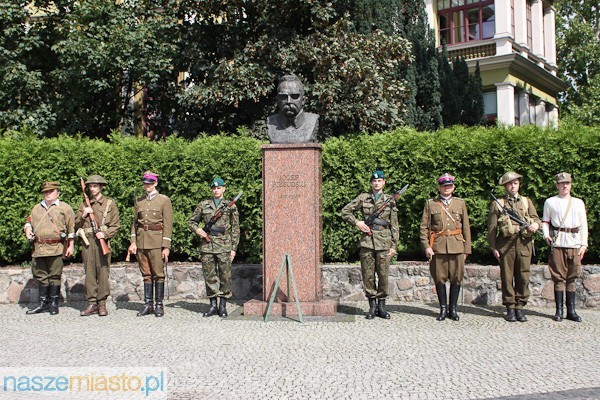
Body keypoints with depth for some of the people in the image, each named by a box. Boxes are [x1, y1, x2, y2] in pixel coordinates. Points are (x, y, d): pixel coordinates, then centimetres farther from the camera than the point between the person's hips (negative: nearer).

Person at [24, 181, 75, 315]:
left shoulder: (65, 208, 4)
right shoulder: (37, 208, 18)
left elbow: (71, 228, 1)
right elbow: (29, 221, 28)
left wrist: (71, 245, -5)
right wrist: (27, 229, 4)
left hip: (56, 248, -5)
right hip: (39, 248, 5)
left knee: (54, 276, -2)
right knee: (41, 276, 8)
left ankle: (54, 304, 7)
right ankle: (43, 304, 17)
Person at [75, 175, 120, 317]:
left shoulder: (109, 203, 7)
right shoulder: (84, 204, 15)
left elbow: (115, 225, 3)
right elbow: (76, 225, 14)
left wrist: (105, 233, -13)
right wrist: (83, 215, -4)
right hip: (87, 241, 3)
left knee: (103, 272, -4)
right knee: (89, 273, 2)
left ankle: (102, 303, 2)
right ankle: (92, 303, 7)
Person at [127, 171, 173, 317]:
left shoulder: (164, 200, 0)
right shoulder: (139, 201, 13)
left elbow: (168, 224, -4)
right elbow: (135, 223, 14)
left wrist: (166, 246, -10)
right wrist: (133, 242, 2)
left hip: (157, 242, -4)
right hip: (141, 241, 4)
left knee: (158, 274, -2)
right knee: (146, 274, 7)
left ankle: (159, 305, 5)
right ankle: (148, 304, 12)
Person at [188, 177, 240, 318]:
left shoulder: (231, 206, 6)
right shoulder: (203, 204, 11)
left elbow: (235, 229, 5)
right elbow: (192, 221, 18)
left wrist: (233, 248, -1)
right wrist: (197, 230, -4)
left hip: (224, 245, -2)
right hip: (207, 244, 2)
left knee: (225, 276, -1)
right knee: (209, 276, 4)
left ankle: (223, 306, 8)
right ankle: (213, 305, 13)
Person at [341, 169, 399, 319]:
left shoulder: (390, 201, 8)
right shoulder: (363, 198, 7)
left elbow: (394, 226, 8)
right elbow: (345, 212, 10)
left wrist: (394, 245, 3)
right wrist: (357, 222, -3)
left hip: (384, 243, 0)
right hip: (367, 242, 0)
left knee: (383, 275, 1)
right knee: (368, 275, 2)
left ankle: (381, 306, 12)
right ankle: (372, 306, 12)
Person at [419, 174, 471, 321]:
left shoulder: (460, 203, 12)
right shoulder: (430, 204, 7)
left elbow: (466, 227, 12)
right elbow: (424, 227, 4)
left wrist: (466, 249, 6)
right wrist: (426, 246, -7)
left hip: (457, 246, 1)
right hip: (438, 246, -1)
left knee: (456, 278, 2)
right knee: (440, 279, 1)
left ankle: (453, 309, 13)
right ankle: (443, 309, 12)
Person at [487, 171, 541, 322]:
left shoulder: (527, 201, 18)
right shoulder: (497, 204, 9)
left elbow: (536, 218, 9)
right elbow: (491, 228, 6)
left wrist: (535, 224, -15)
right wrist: (493, 247, -2)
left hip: (524, 243, 2)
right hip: (506, 244, -2)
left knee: (523, 277, 1)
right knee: (507, 277, 0)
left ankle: (520, 307, 10)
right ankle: (510, 308, 9)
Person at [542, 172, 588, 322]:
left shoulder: (578, 202, 14)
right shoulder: (550, 202, 10)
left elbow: (584, 225, 12)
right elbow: (545, 221, 14)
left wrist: (584, 244, 4)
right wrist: (546, 235, -5)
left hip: (574, 243, 2)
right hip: (557, 243, -2)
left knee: (572, 278, 4)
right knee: (559, 278, -1)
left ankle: (571, 311, 9)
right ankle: (559, 311, 4)